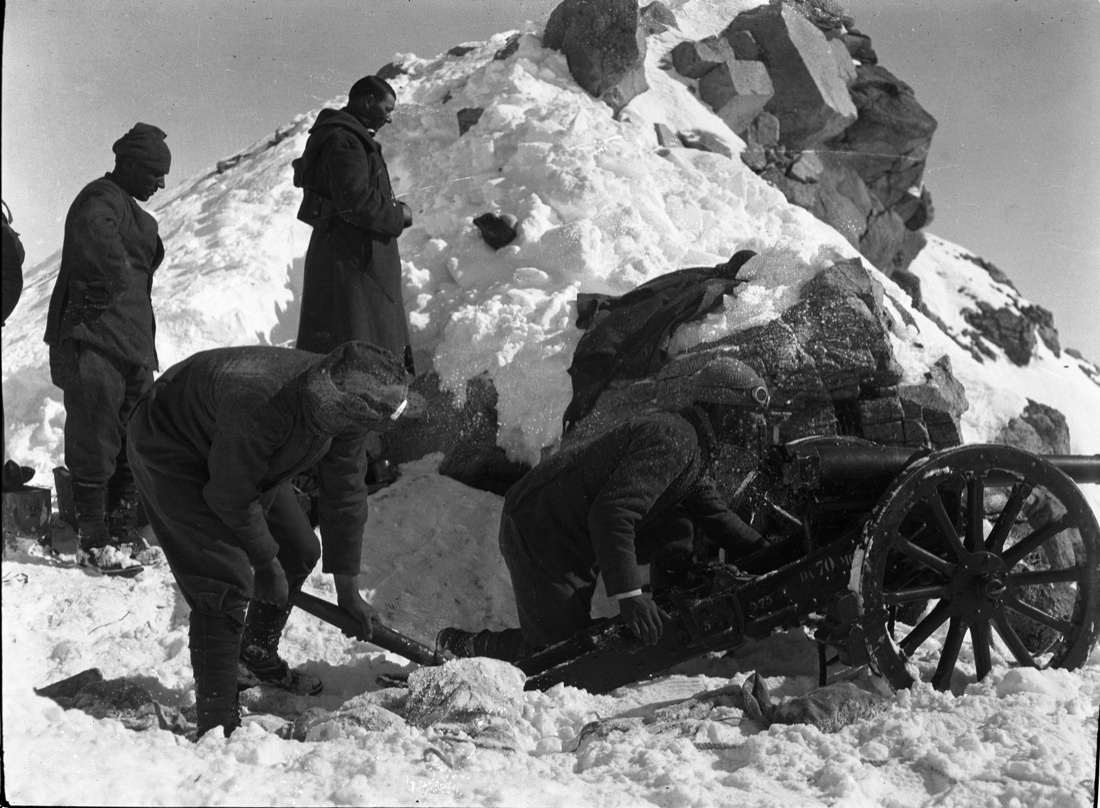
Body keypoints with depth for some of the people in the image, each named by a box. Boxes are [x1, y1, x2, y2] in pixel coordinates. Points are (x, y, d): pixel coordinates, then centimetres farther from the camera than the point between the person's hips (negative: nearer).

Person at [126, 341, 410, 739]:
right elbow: (232, 497, -30)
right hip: (169, 451, -8)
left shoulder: (342, 409, -19)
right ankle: (216, 725, -12)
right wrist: (265, 563, -14)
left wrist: (348, 591, 1)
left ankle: (258, 660, 36)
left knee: (298, 553, 13)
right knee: (227, 581, -19)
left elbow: (346, 496, -6)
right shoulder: (259, 404, -43)